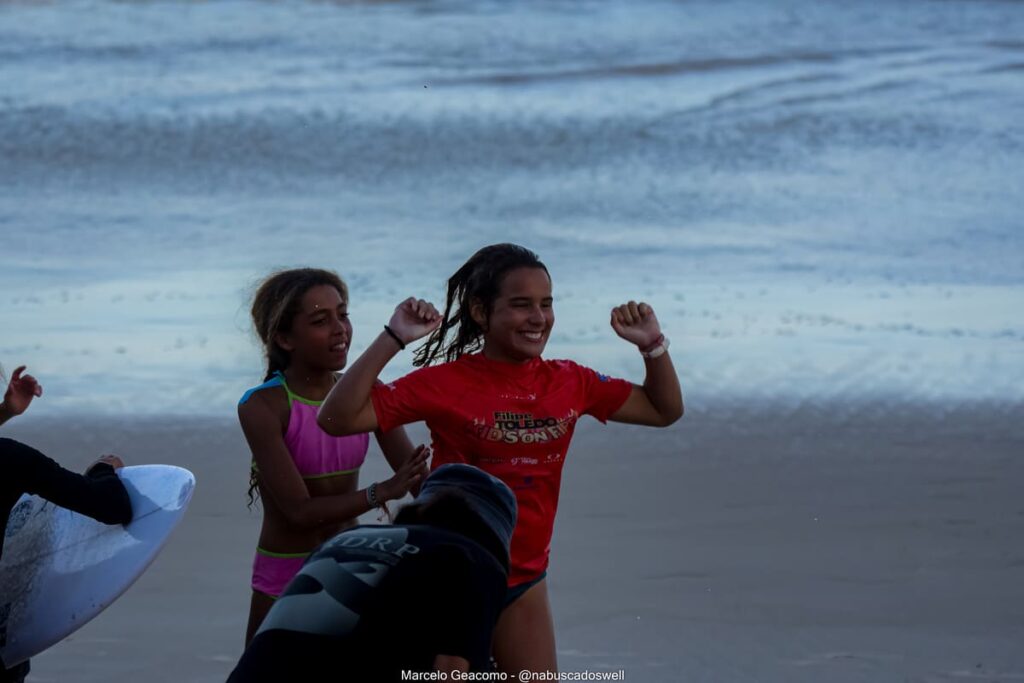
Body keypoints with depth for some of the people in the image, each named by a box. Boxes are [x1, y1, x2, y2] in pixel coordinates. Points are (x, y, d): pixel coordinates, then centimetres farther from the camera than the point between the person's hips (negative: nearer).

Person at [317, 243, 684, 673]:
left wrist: (652, 345, -3)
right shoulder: (445, 383, -14)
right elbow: (337, 419, -21)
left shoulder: (570, 383, 1)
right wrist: (392, 339, -27)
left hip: (523, 581, 4)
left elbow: (665, 410, 13)